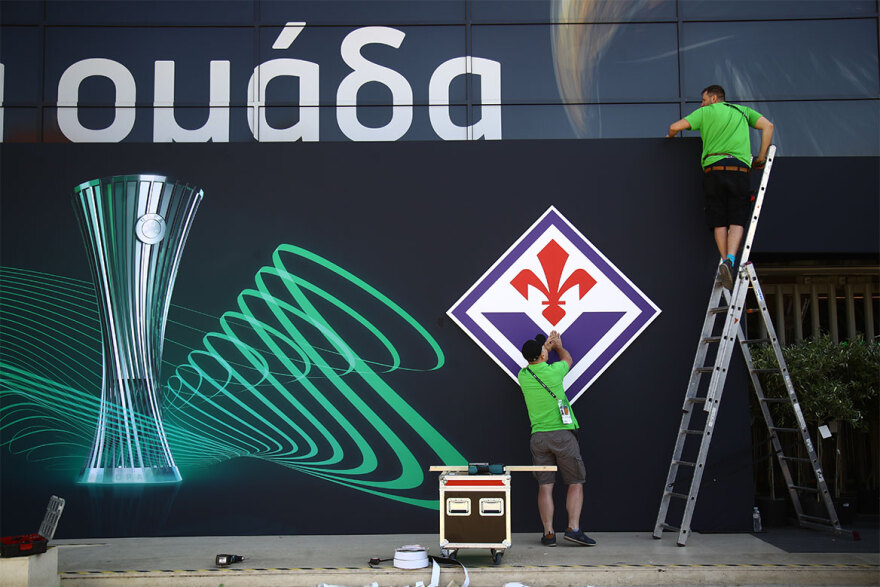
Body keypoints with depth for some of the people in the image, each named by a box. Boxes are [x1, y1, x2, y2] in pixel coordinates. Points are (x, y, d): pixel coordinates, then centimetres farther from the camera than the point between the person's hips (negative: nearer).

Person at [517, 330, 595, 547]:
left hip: (538, 437, 4)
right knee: (576, 483, 5)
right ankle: (573, 529, -3)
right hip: (562, 434, -4)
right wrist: (558, 346, 36)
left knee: (545, 486, 5)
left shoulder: (523, 376, 1)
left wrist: (547, 346, 38)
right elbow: (568, 359, 17)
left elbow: (533, 363, 27)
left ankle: (548, 533, 4)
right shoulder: (553, 371, -8)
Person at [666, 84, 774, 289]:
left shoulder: (705, 112, 14)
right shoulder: (742, 110, 24)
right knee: (737, 221, -3)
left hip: (713, 168, -1)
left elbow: (675, 127, 5)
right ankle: (730, 260, -24)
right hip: (739, 168, 1)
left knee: (719, 222, 4)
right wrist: (761, 158, 15)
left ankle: (725, 261, -8)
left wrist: (670, 136, 28)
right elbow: (767, 126, 13)